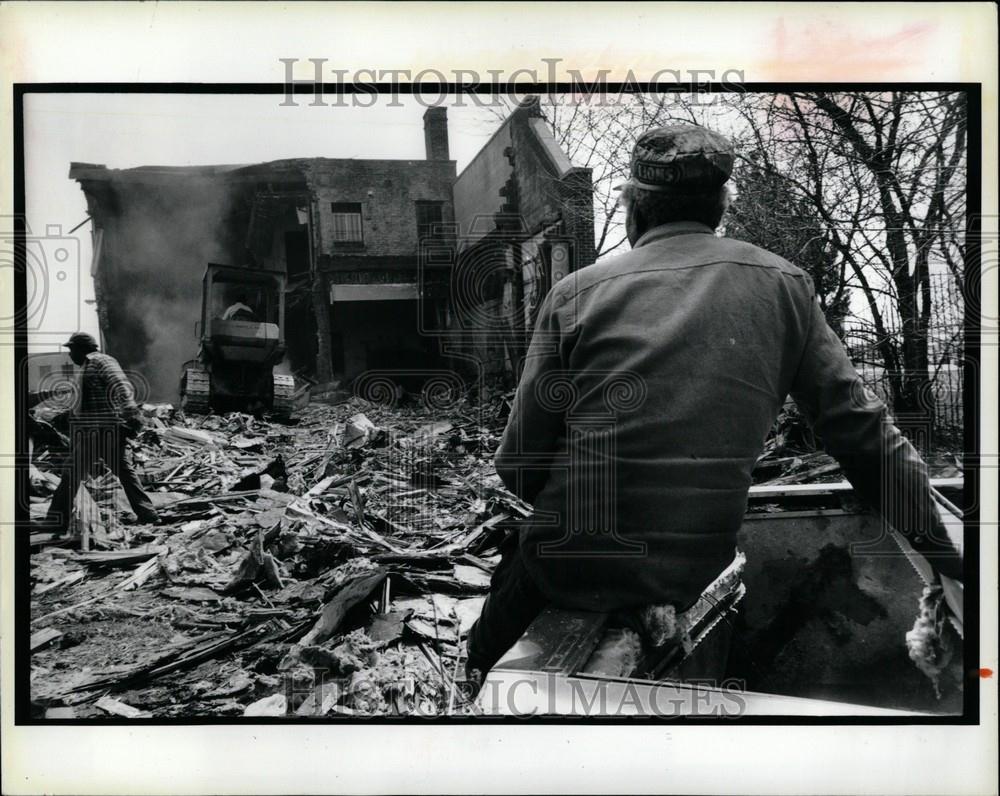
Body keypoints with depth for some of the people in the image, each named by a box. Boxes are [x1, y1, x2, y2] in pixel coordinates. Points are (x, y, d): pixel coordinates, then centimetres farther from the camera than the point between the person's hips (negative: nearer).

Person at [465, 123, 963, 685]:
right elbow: (860, 428, 0)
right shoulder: (782, 285, 0)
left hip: (571, 561, -1)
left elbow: (517, 464, -6)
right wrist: (943, 555, 7)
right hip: (701, 572, 2)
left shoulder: (577, 292, -6)